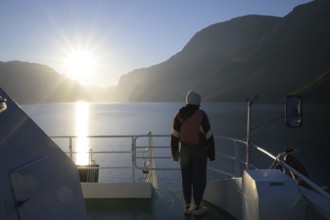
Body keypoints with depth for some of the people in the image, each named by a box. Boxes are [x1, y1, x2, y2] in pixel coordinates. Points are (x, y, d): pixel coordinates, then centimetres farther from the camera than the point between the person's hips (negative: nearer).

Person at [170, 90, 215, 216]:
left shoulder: (180, 115, -3)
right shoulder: (201, 115, -14)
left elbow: (174, 136, -2)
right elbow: (209, 136, -12)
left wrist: (175, 152, 8)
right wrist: (212, 154, -3)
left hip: (185, 149, 4)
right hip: (200, 150, -4)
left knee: (187, 177, 12)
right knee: (199, 178, 6)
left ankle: (188, 206, 19)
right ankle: (198, 207, 13)